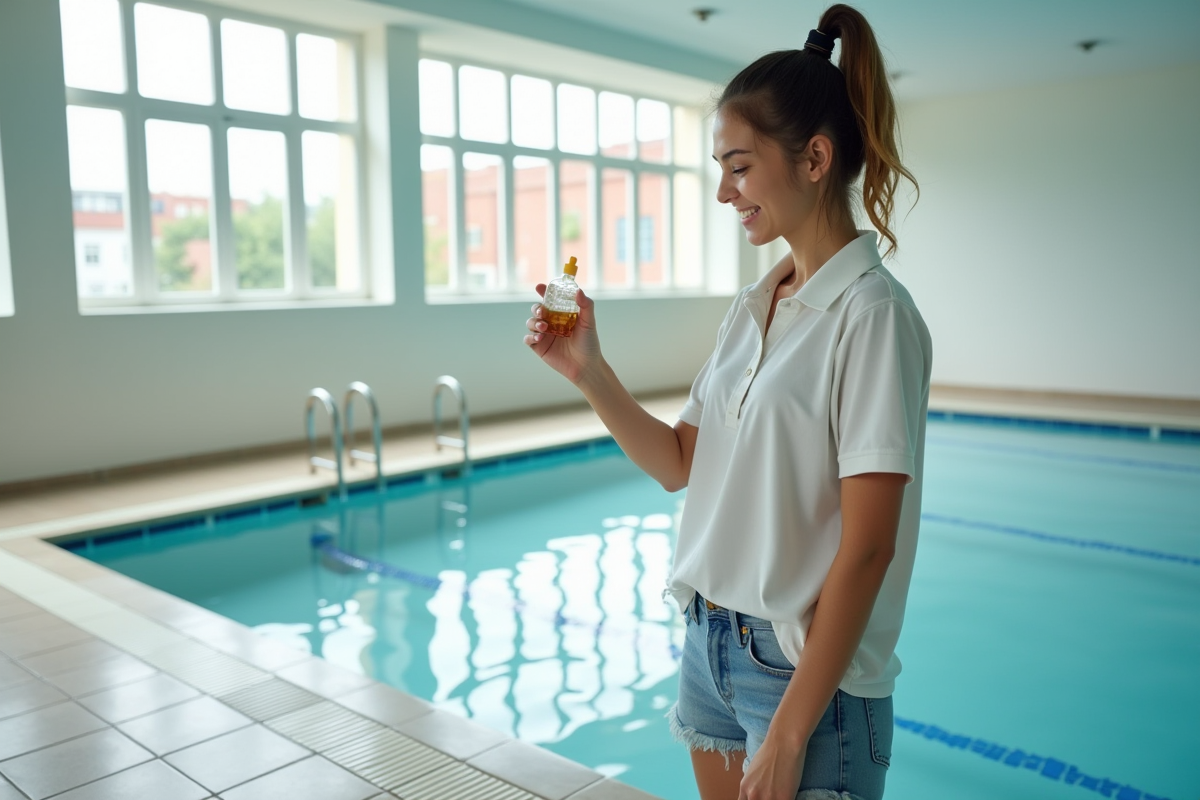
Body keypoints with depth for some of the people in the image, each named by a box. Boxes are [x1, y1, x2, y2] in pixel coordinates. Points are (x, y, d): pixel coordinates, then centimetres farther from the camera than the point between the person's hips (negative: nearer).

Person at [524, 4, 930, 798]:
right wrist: (588, 370, -4)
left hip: (804, 668, -7)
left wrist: (789, 732, -18)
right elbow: (679, 464, 7)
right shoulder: (751, 308, 5)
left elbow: (866, 548, -19)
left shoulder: (871, 314, -17)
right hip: (709, 642, 7)